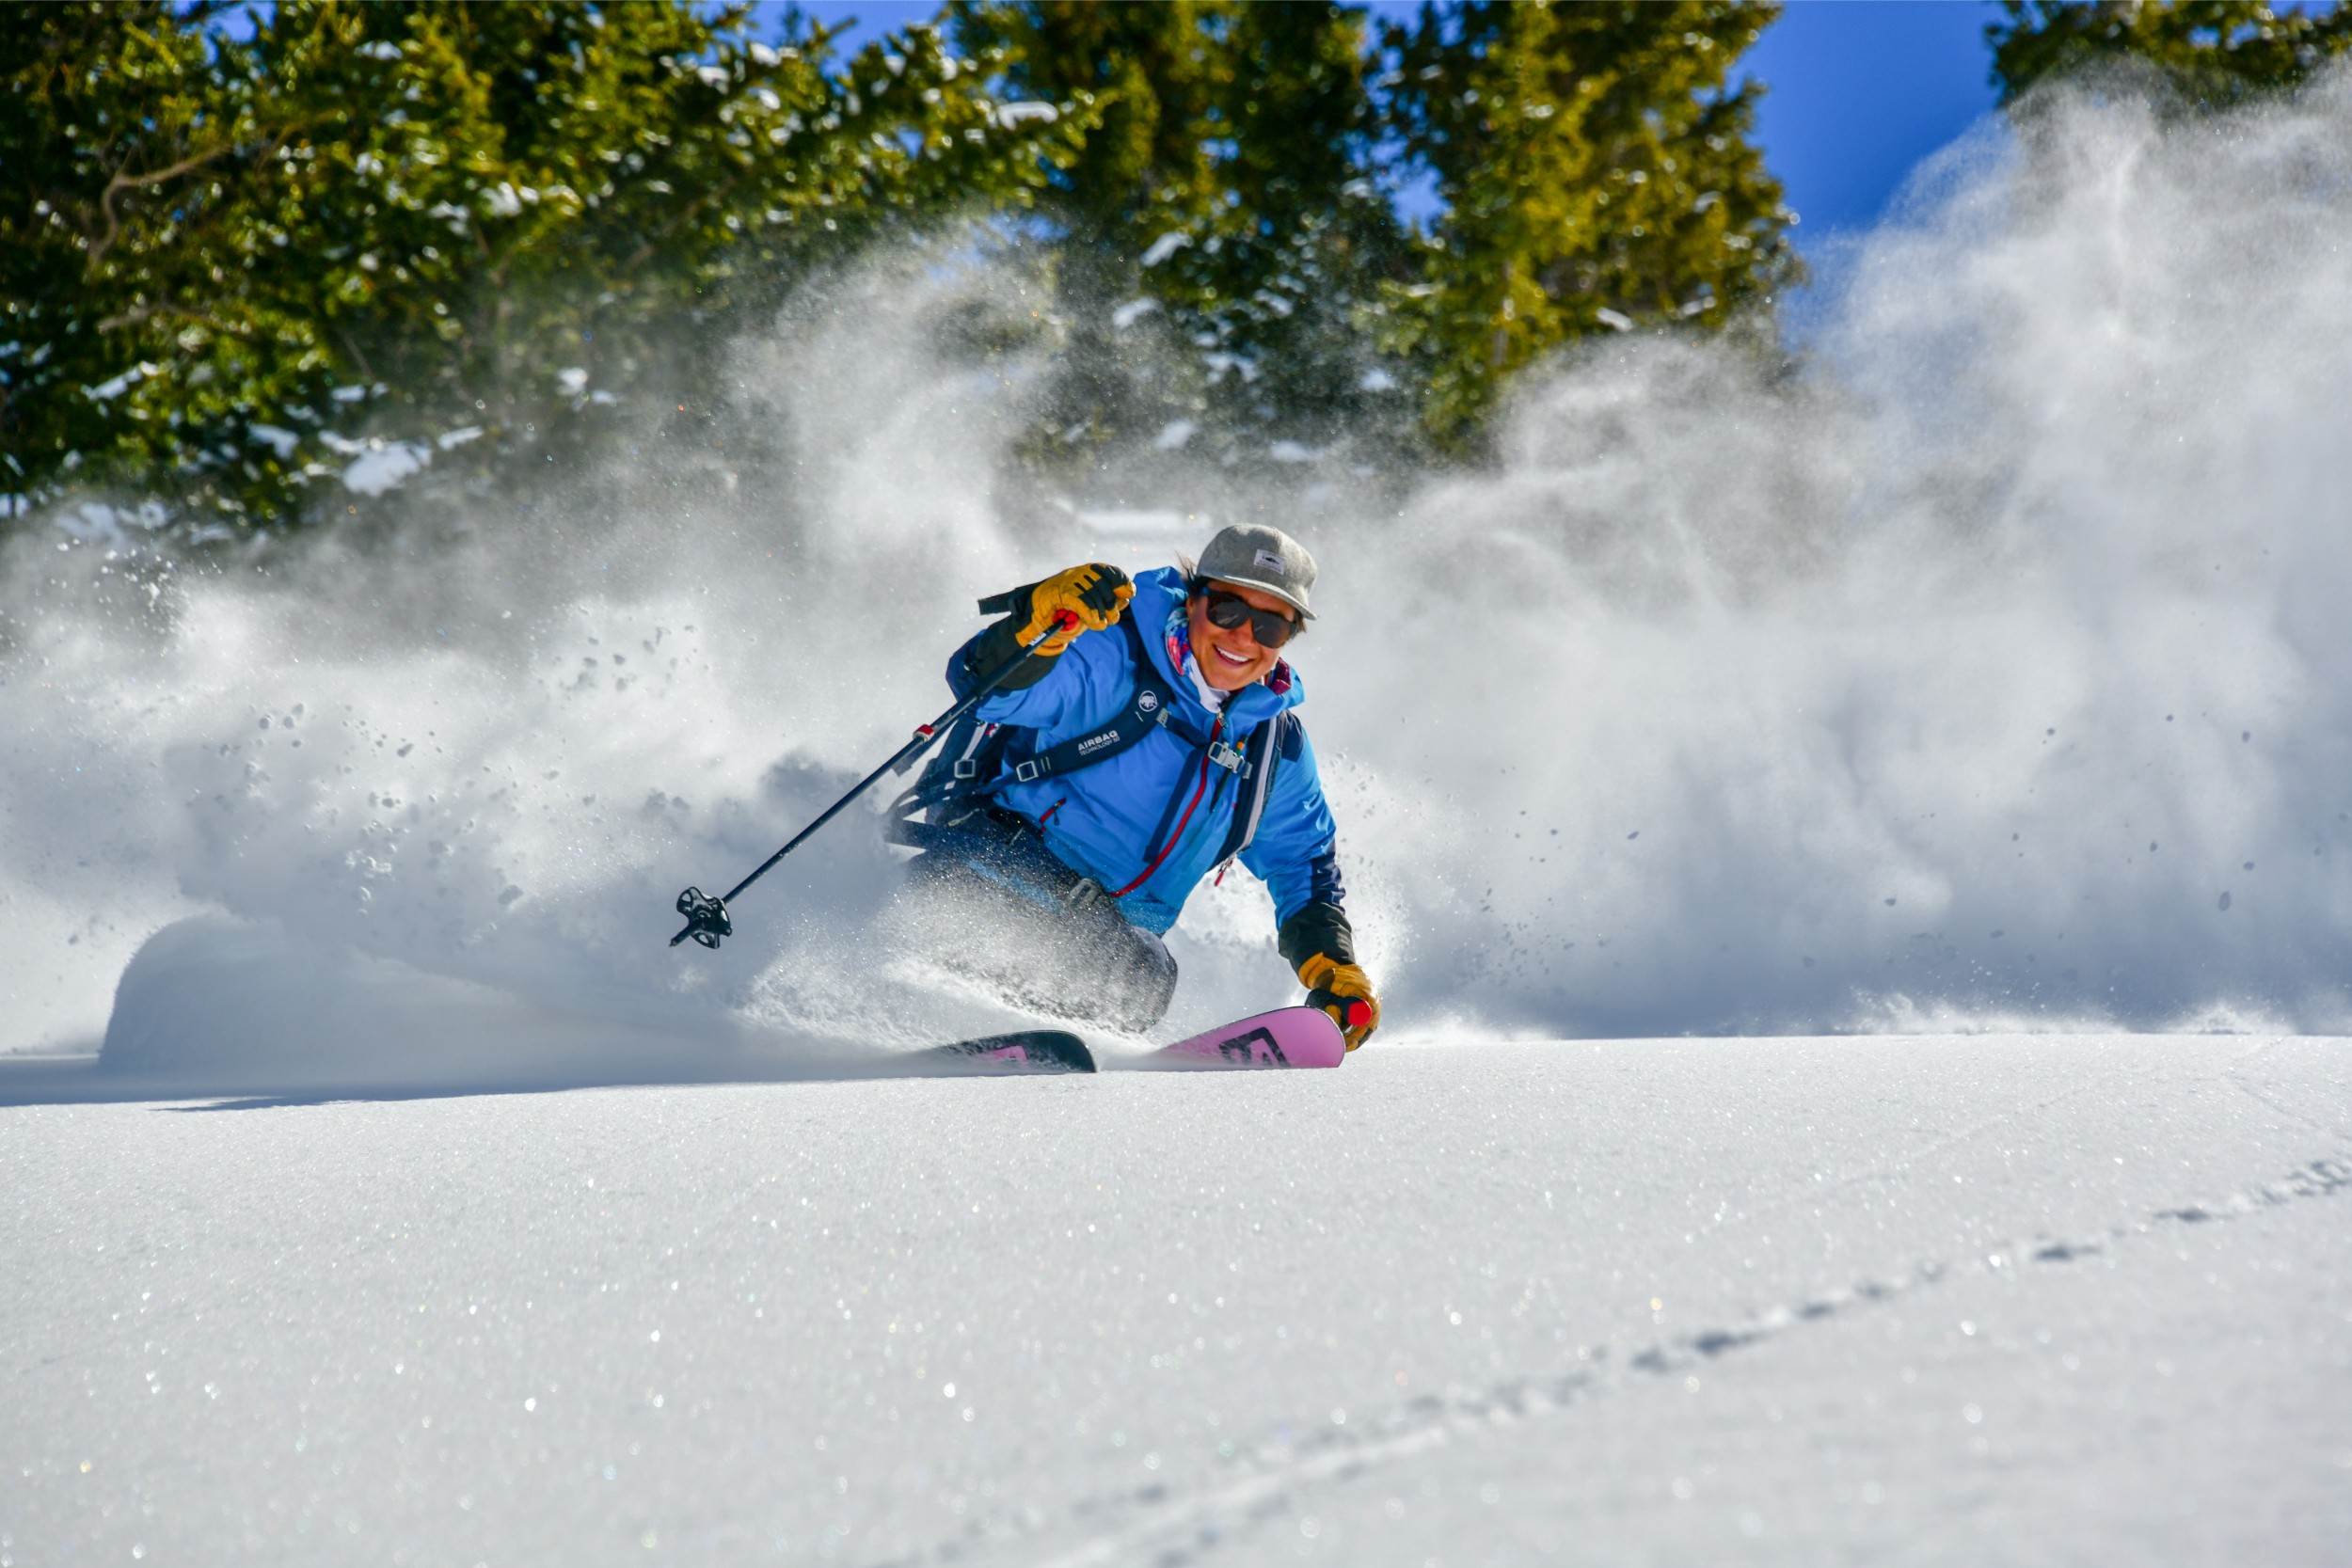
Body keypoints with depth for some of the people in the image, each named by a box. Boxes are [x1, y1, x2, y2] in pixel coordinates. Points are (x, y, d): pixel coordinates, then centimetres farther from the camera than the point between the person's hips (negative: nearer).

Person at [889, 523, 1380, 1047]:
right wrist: (1044, 619, -44)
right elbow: (986, 686, -24)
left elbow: (1303, 860, 20)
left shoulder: (1277, 742, 8)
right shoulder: (1113, 656, -10)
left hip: (1113, 927, 5)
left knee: (1142, 983, -28)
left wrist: (1334, 966, 5)